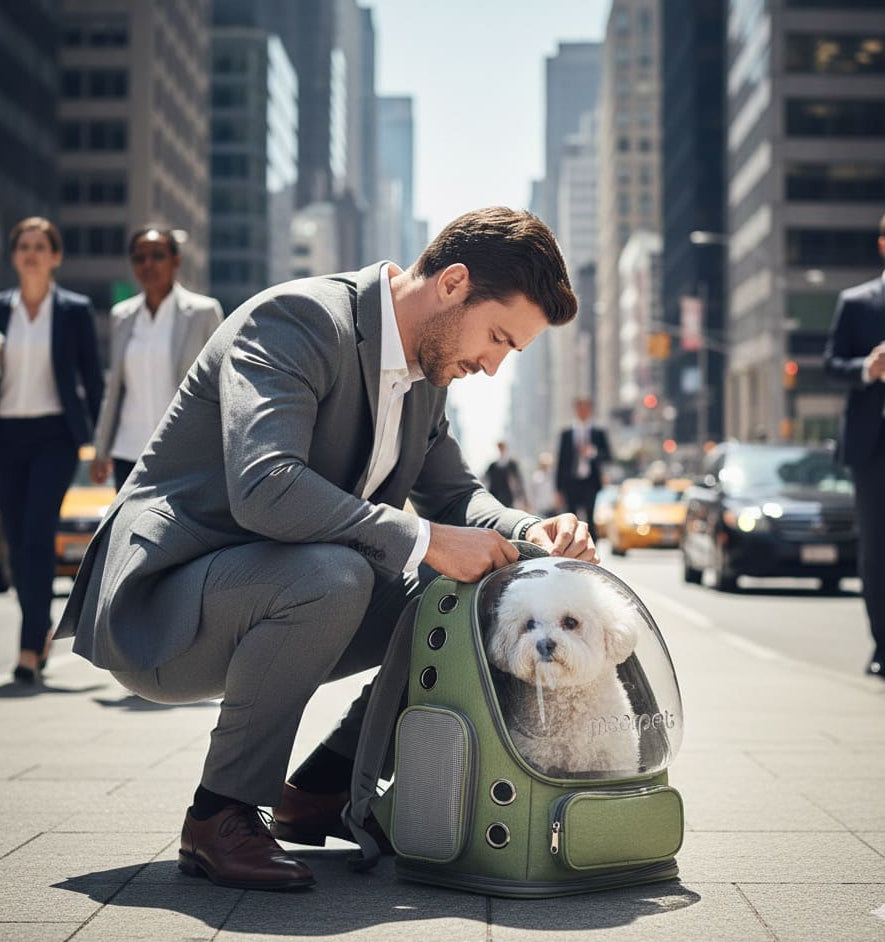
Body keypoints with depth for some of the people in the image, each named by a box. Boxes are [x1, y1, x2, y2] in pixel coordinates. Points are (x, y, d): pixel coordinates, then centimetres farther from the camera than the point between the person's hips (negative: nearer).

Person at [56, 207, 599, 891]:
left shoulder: (426, 370, 7)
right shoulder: (297, 320, -21)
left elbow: (453, 494, 17)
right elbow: (265, 488, -35)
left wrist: (532, 533, -4)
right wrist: (424, 541, -30)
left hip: (278, 597, 9)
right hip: (156, 614, -9)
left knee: (470, 590, 2)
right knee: (332, 573, -36)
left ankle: (323, 788, 10)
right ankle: (221, 816, -17)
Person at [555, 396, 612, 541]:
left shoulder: (599, 433, 11)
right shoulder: (566, 434, 12)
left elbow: (607, 456, 3)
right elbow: (561, 460, 10)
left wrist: (593, 452, -18)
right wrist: (559, 488, 4)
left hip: (590, 483, -1)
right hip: (571, 484, 1)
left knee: (590, 521, -8)